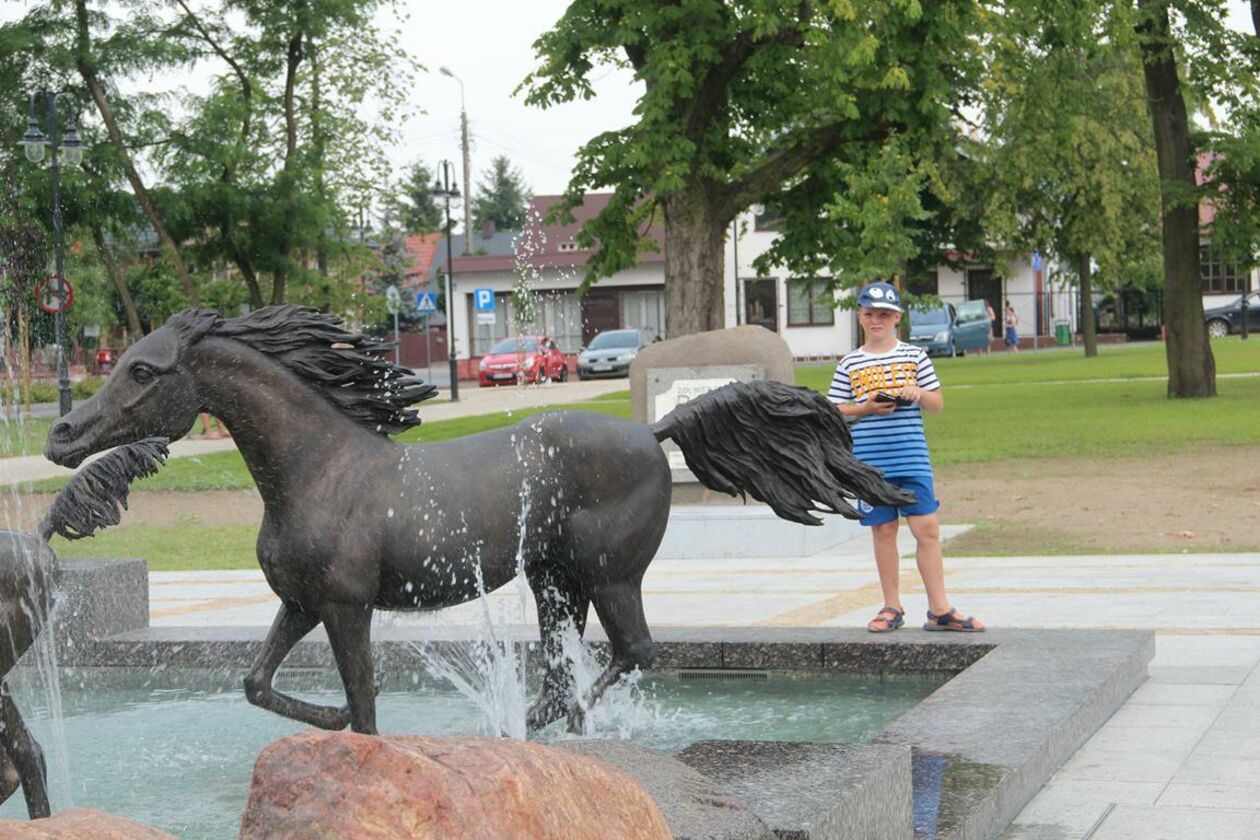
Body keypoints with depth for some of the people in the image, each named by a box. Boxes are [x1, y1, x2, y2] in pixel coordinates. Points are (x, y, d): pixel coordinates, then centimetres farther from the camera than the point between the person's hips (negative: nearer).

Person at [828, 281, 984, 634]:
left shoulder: (915, 356, 8)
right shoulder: (850, 364, 7)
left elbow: (937, 404, 10)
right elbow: (836, 410, 6)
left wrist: (918, 393, -11)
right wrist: (868, 408, -10)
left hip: (912, 456, 0)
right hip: (870, 460, 0)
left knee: (927, 528, -4)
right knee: (883, 531, 6)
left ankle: (940, 610, 2)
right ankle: (892, 608, 17)